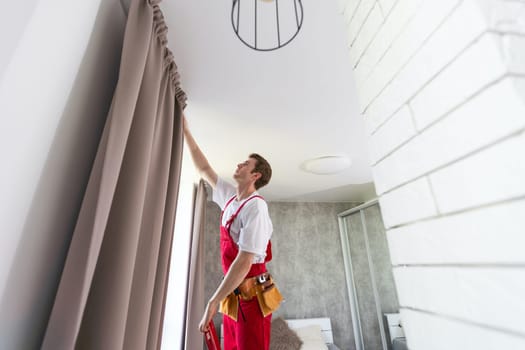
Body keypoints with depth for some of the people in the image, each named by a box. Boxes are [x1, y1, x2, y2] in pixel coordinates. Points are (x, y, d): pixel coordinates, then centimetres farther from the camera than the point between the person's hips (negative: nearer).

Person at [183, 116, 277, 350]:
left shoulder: (255, 207, -19)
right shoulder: (230, 197, 6)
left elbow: (244, 261, -23)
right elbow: (204, 169, 15)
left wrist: (213, 302, -21)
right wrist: (185, 131, 18)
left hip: (251, 296, -7)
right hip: (232, 295, 7)